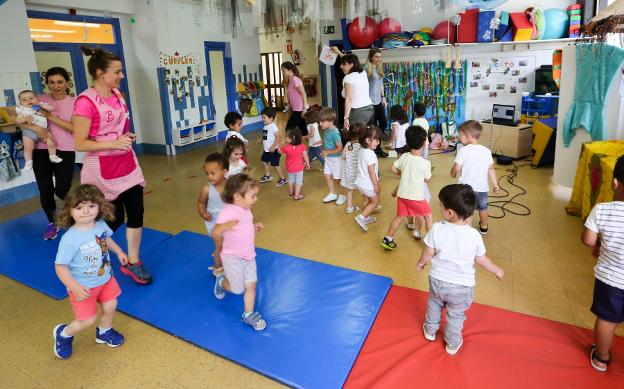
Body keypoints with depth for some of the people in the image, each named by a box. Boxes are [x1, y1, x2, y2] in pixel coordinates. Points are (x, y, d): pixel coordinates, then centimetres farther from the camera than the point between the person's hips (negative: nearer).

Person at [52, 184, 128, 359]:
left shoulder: (100, 225, -13)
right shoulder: (69, 239, -31)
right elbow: (60, 267, -25)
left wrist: (119, 252, 10)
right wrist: (75, 288, -29)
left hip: (105, 278, 6)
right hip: (84, 286, -6)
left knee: (110, 307, 18)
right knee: (88, 320, 1)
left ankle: (104, 332, 49)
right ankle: (63, 334, 35)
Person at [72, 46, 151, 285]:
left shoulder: (117, 94, 4)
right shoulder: (86, 102, -19)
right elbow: (80, 143, -18)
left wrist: (128, 136, 3)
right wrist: (114, 144, -25)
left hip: (128, 165, 7)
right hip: (103, 171, -7)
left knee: (136, 213, 6)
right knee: (114, 219, 6)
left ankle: (133, 262, 23)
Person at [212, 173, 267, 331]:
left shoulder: (246, 210, 2)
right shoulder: (228, 211, -25)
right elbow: (215, 233, -36)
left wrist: (255, 227, 3)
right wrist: (225, 226, -55)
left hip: (248, 255, 7)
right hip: (232, 257, -7)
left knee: (251, 284, 9)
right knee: (238, 289, 3)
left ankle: (249, 314, 27)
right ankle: (221, 282, 36)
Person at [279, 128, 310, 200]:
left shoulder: (286, 147, -21)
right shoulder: (302, 146, -18)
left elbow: (280, 151, -4)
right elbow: (305, 155, -16)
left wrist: (282, 144, 6)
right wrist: (307, 163, -4)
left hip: (290, 168, 2)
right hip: (299, 168, -2)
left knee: (291, 180, 24)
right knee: (299, 181, 10)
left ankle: (291, 192, 44)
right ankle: (296, 195, 11)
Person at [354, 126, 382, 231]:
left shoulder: (362, 151, 2)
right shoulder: (371, 154, -26)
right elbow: (371, 172, -24)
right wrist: (376, 186, -16)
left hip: (361, 182, 8)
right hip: (368, 184, -8)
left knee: (367, 200, 24)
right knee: (375, 201, 10)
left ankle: (366, 217, 37)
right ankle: (361, 217, 1)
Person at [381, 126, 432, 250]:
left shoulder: (404, 157, -5)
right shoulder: (426, 163, -16)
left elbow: (393, 168, 5)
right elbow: (427, 179, -2)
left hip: (402, 194, 4)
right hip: (417, 196, -4)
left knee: (400, 217, 19)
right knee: (428, 215, 18)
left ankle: (387, 239, 21)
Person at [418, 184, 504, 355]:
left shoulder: (437, 228, -23)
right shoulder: (474, 235, -20)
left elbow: (428, 254, -12)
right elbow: (481, 260, -5)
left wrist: (421, 263, 11)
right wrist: (497, 271, 14)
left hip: (437, 280, 1)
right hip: (462, 286, -1)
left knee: (434, 304, 29)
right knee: (456, 314, 22)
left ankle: (430, 330, 49)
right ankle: (452, 343, 42)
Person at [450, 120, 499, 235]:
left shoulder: (463, 150, -16)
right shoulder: (486, 151, -3)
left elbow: (456, 168, -17)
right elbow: (491, 169, 3)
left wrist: (453, 174, 5)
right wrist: (495, 184, 14)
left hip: (466, 187, -4)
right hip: (482, 186, 5)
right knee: (483, 207, 25)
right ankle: (484, 227, 44)